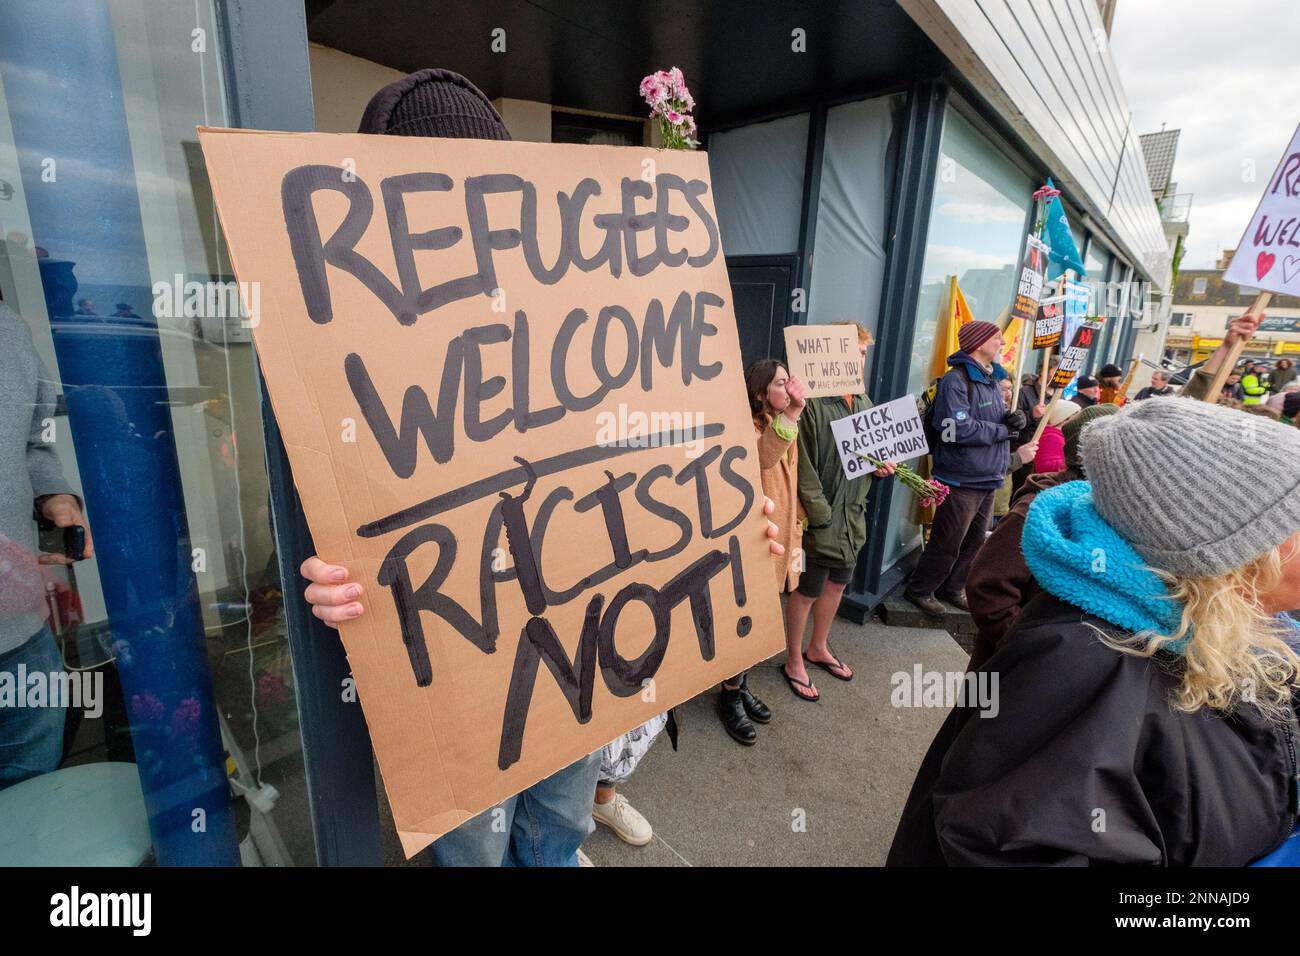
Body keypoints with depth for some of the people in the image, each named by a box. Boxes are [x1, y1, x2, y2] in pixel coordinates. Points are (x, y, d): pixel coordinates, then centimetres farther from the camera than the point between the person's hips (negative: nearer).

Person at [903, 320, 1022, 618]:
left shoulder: (991, 378, 12)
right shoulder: (957, 380, -17)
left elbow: (998, 420, 20)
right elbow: (959, 428, -28)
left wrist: (1014, 418, -4)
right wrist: (1003, 430, -14)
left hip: (988, 479, 9)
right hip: (961, 480, -9)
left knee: (975, 542, 17)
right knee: (947, 545, 0)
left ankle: (952, 589, 34)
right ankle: (919, 591, 18)